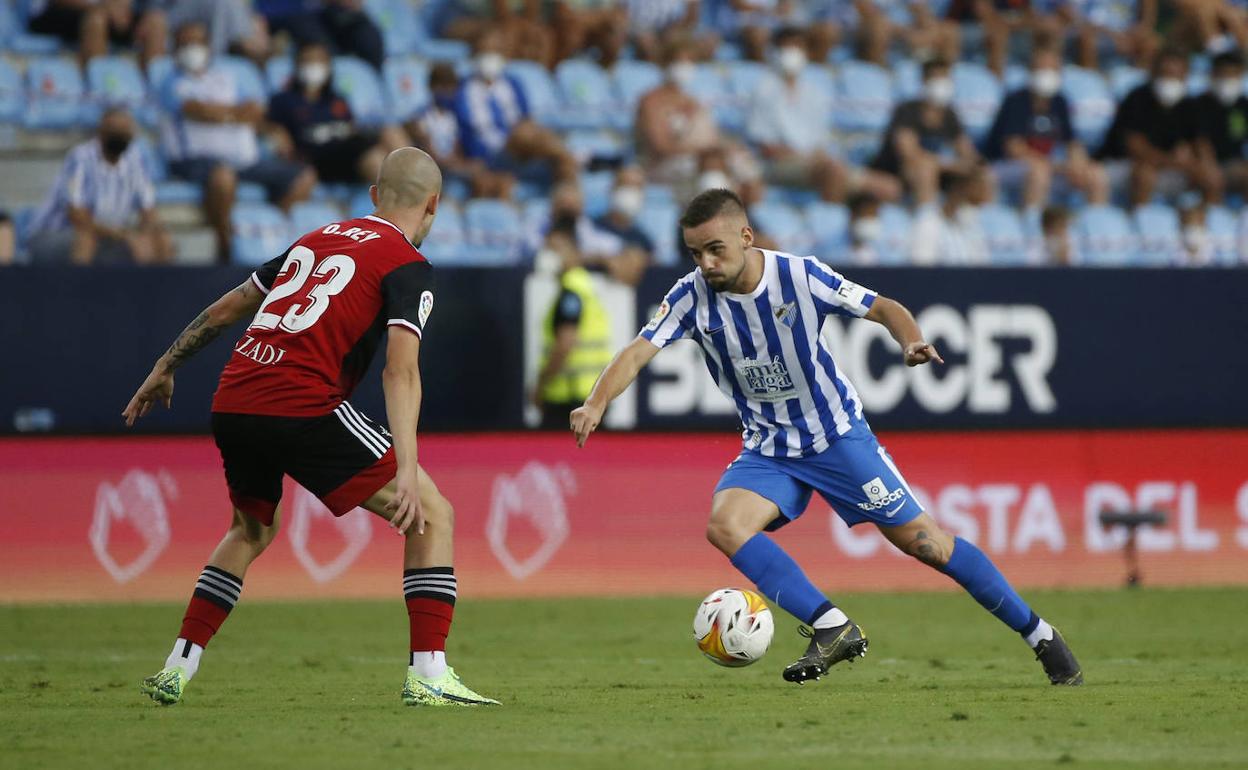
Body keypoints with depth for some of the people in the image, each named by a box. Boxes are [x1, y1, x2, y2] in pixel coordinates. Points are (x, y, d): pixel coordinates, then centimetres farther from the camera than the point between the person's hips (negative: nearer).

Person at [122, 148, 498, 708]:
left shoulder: (316, 239, 24)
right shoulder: (408, 265, 3)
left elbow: (225, 309, 29)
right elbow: (400, 372, -11)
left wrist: (165, 368, 41)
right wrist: (406, 471, -19)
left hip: (231, 405, 7)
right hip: (303, 407, -7)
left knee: (251, 531, 32)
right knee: (433, 515, 2)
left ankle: (176, 669, 25)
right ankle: (428, 675, -8)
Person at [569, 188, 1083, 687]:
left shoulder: (800, 276, -17)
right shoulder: (692, 296, -12)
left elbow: (883, 309, -10)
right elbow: (639, 351, -21)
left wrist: (912, 341, -31)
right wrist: (596, 405, -39)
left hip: (838, 435, -3)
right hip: (768, 451, 3)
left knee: (921, 540, -4)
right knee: (724, 525, -25)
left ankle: (1039, 635, 10)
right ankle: (833, 629, -22)